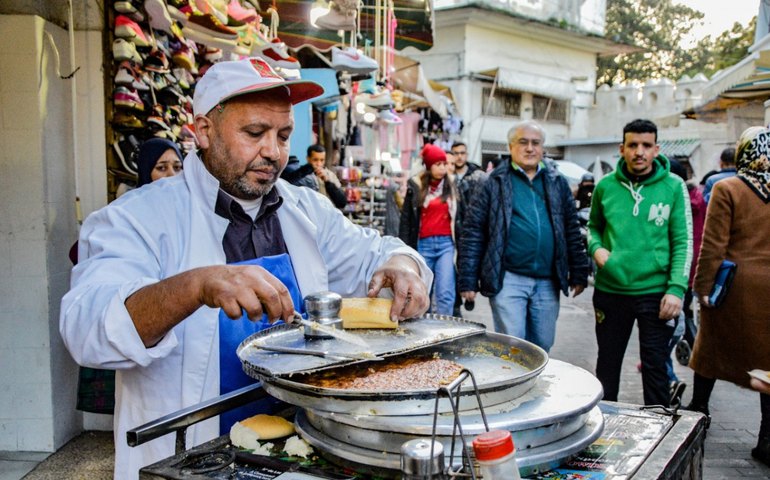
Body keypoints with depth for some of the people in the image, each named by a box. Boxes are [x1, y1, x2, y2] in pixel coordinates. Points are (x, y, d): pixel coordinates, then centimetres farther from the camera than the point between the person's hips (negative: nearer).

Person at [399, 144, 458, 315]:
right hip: (423, 244, 0)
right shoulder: (416, 187, 5)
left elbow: (457, 218, 10)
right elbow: (406, 219, 5)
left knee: (445, 293, -11)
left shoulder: (451, 188, 9)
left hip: (446, 243, 0)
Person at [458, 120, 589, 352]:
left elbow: (572, 231, 15)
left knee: (542, 347, 12)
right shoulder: (495, 183, 1)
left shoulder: (558, 183, 12)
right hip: (508, 279, -4)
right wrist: (468, 281, -6)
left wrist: (579, 274, 11)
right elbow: (473, 232, -1)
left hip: (547, 281, 4)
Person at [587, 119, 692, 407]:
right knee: (608, 362, 15)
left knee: (655, 366, 7)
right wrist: (596, 248, -5)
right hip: (610, 290, 2)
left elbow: (683, 242, -3)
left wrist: (676, 289, -11)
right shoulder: (605, 186, 3)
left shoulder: (673, 187, -3)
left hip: (656, 292, -2)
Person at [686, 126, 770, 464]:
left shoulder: (726, 190, -10)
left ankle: (699, 408, 30)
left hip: (734, 285, -2)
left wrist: (704, 286, -5)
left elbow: (713, 245, -11)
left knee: (712, 348, 15)